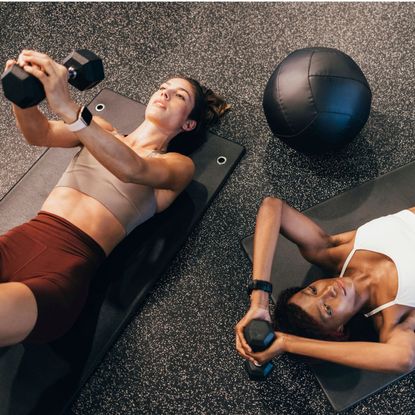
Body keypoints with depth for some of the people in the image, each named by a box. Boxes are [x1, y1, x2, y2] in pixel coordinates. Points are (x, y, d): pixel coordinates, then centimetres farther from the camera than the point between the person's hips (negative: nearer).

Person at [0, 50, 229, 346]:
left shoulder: (179, 165, 7)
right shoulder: (101, 131, 20)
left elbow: (133, 169, -17)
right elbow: (40, 135, 2)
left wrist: (68, 109, -30)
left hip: (68, 264, -4)